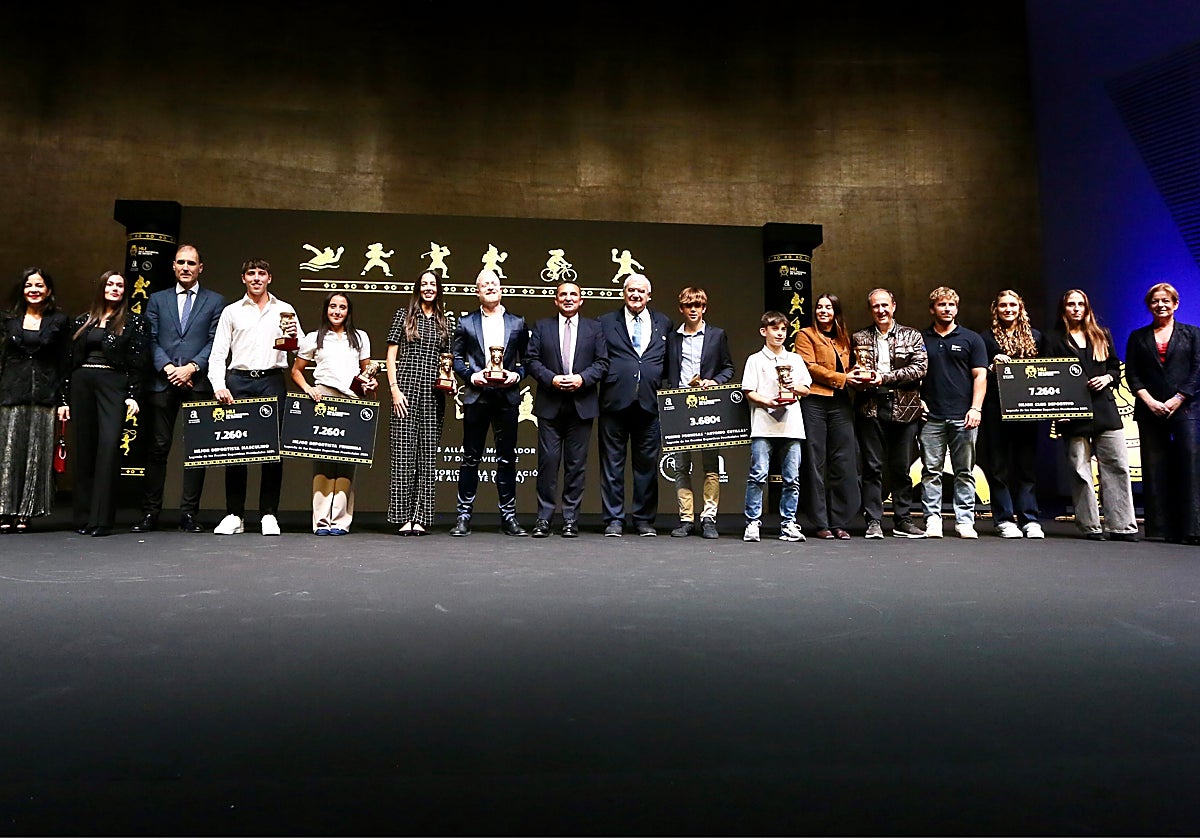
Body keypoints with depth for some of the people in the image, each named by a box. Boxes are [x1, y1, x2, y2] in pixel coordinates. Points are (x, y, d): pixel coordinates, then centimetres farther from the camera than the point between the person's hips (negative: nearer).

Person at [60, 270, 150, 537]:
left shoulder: (134, 322, 5)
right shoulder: (83, 321, 16)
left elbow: (138, 362, -1)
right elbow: (71, 360, 15)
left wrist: (132, 395, -10)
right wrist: (64, 399, 10)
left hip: (114, 385, -4)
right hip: (82, 385, 4)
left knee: (109, 445, -15)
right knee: (84, 449, 5)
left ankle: (101, 520, -13)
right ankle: (83, 517, 13)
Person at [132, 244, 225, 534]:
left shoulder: (215, 301, 10)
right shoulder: (157, 300, 16)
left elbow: (215, 342, 2)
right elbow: (152, 340, 8)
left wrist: (192, 367, -10)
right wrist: (168, 367, -7)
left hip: (198, 383, -1)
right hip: (163, 382, 1)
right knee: (158, 448, 1)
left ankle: (189, 513, 6)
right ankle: (150, 512, 7)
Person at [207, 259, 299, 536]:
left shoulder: (284, 310, 15)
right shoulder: (231, 311, 15)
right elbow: (218, 354, 9)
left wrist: (294, 336, -14)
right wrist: (219, 386, -5)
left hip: (272, 381, 0)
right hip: (239, 381, 1)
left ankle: (269, 515, 3)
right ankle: (234, 515, 6)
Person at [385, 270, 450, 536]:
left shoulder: (443, 322, 17)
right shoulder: (404, 315, 8)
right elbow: (391, 356, 3)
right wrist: (394, 388, -7)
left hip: (433, 393, 3)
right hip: (406, 389, -3)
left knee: (428, 453, 1)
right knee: (404, 451, -5)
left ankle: (421, 517, 5)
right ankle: (404, 517, -1)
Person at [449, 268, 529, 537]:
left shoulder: (517, 323, 12)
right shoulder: (466, 323, 10)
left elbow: (527, 360, 12)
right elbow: (457, 359, 9)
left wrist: (516, 375, -7)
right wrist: (472, 375, -8)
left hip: (507, 397, 1)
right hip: (476, 396, 0)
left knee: (507, 458, 4)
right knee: (470, 457, 3)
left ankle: (508, 516, 11)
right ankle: (464, 516, 9)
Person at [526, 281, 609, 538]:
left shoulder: (594, 328, 11)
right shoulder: (542, 327, 11)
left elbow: (602, 362, 5)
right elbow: (531, 360, 5)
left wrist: (582, 378, -11)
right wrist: (551, 379, -11)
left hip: (582, 404, 1)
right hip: (549, 404, 0)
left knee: (576, 463, 3)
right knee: (548, 460, -2)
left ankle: (571, 518, 11)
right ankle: (544, 518, 5)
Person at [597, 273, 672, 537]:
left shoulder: (663, 323, 14)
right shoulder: (606, 322, 9)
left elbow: (670, 362, 14)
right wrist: (603, 381, -4)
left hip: (649, 403, 1)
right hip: (615, 402, -1)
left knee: (647, 464, 6)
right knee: (612, 463, 2)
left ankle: (644, 519, 16)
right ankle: (614, 519, 11)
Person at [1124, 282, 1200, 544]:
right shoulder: (1138, 337, 13)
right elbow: (1131, 374, 6)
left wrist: (1176, 400, -10)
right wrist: (1150, 401, -8)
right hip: (1150, 411, 1)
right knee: (1154, 470, 1)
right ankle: (1160, 529, 5)